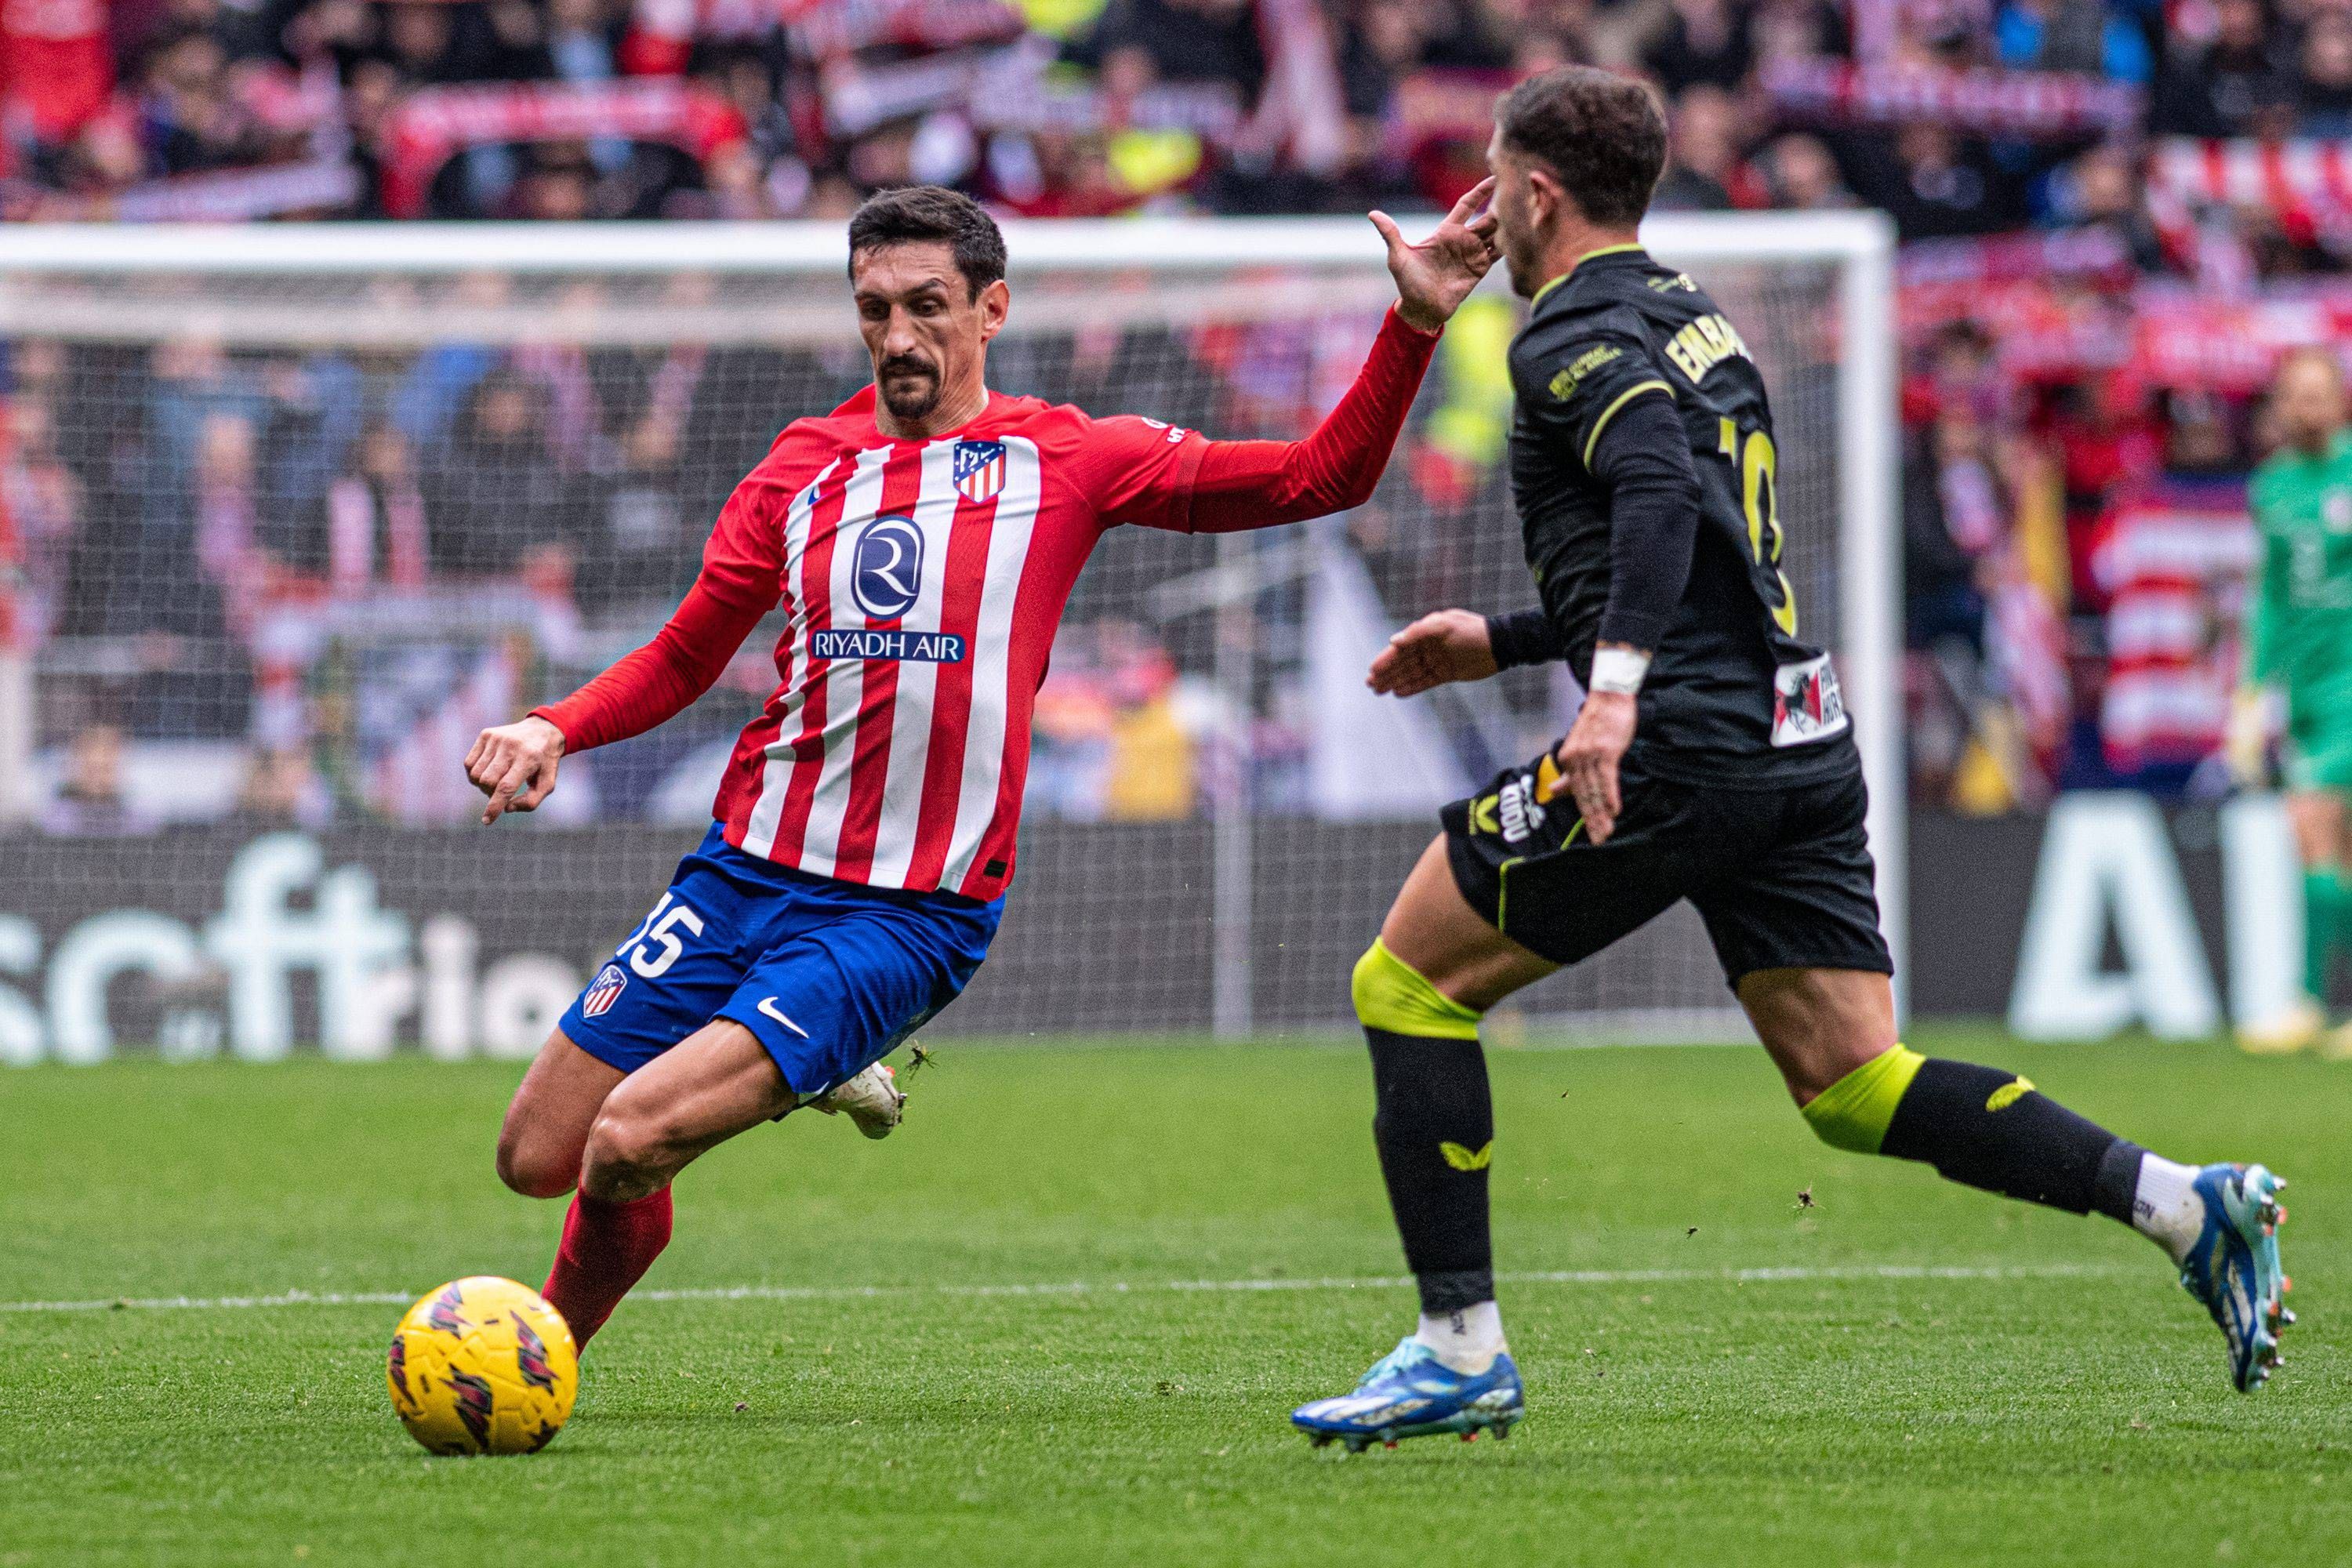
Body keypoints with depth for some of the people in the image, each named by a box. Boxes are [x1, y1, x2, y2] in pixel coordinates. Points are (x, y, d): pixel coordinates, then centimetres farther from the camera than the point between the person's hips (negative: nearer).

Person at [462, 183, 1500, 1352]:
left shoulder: (1062, 458, 2)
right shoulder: (804, 465, 10)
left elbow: (1320, 478, 0)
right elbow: (683, 659, 19)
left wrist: (1413, 327, -12)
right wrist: (555, 730, 1)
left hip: (912, 915, -4)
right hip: (746, 867, 4)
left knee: (627, 1144, -18)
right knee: (536, 1158, 3)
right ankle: (803, 1077, 26)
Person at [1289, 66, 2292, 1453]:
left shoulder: (1575, 330, -5)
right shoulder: (1699, 324, 23)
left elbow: (1663, 490, -25)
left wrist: (1614, 690, -34)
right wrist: (1501, 643, 34)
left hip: (1680, 752, -9)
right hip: (1802, 742, 9)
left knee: (1406, 986, 5)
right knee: (1854, 1086, 5)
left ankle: (1462, 1351, 2)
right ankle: (2183, 1203, -11)